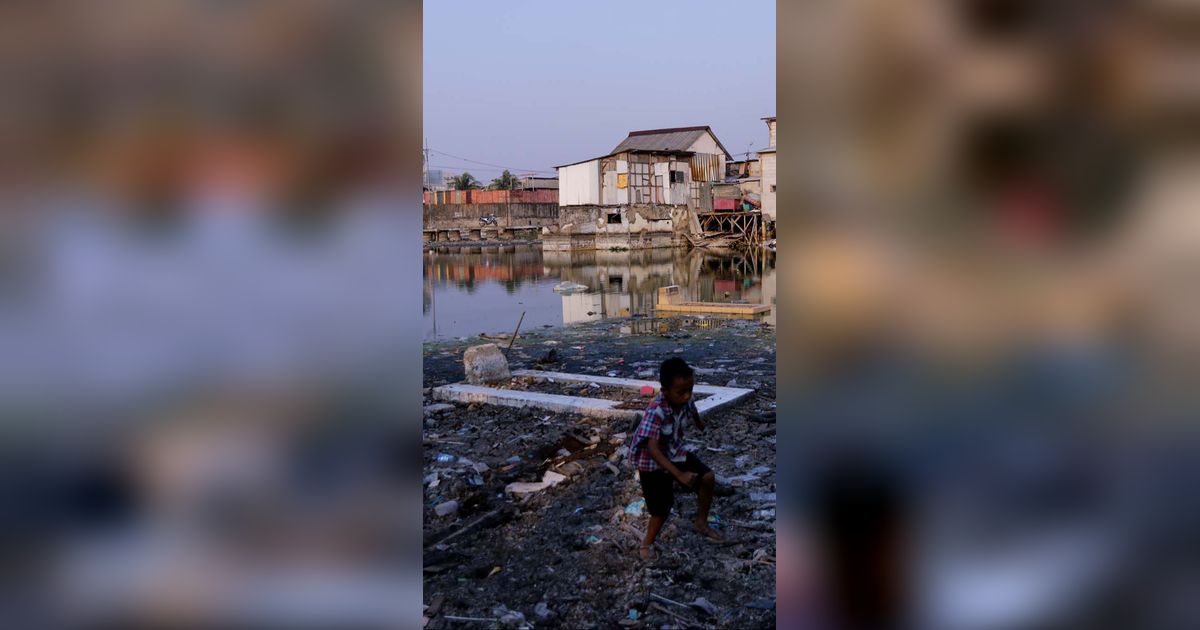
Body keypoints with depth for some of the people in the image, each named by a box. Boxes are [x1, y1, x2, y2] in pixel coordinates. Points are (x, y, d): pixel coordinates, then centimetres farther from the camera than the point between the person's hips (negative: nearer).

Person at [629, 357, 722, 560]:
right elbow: (653, 449, -40)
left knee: (708, 477, -4)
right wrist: (679, 474, -44)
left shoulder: (685, 401, -15)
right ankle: (647, 545, 22)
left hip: (675, 453, 6)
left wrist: (701, 425, 36)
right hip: (652, 461, -6)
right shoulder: (655, 412, -36)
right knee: (662, 507, -2)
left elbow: (693, 414, 12)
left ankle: (701, 523, 18)